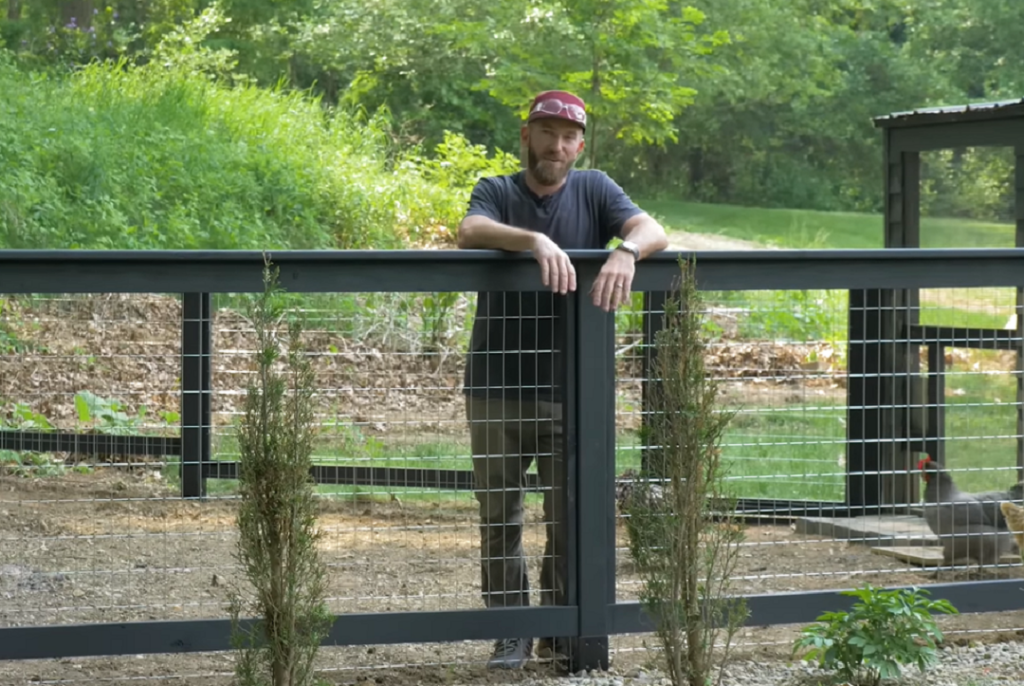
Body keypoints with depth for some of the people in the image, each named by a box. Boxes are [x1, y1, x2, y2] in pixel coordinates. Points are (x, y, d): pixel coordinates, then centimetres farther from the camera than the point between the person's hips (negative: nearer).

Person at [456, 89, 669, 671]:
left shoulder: (594, 191, 5)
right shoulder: (497, 192, 2)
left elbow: (653, 231, -9)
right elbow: (472, 232, -21)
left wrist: (625, 253, -33)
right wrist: (537, 241, -38)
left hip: (572, 394, 1)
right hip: (498, 392, 0)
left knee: (571, 520, 4)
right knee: (500, 519, 4)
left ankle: (562, 635, 16)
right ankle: (512, 634, 15)